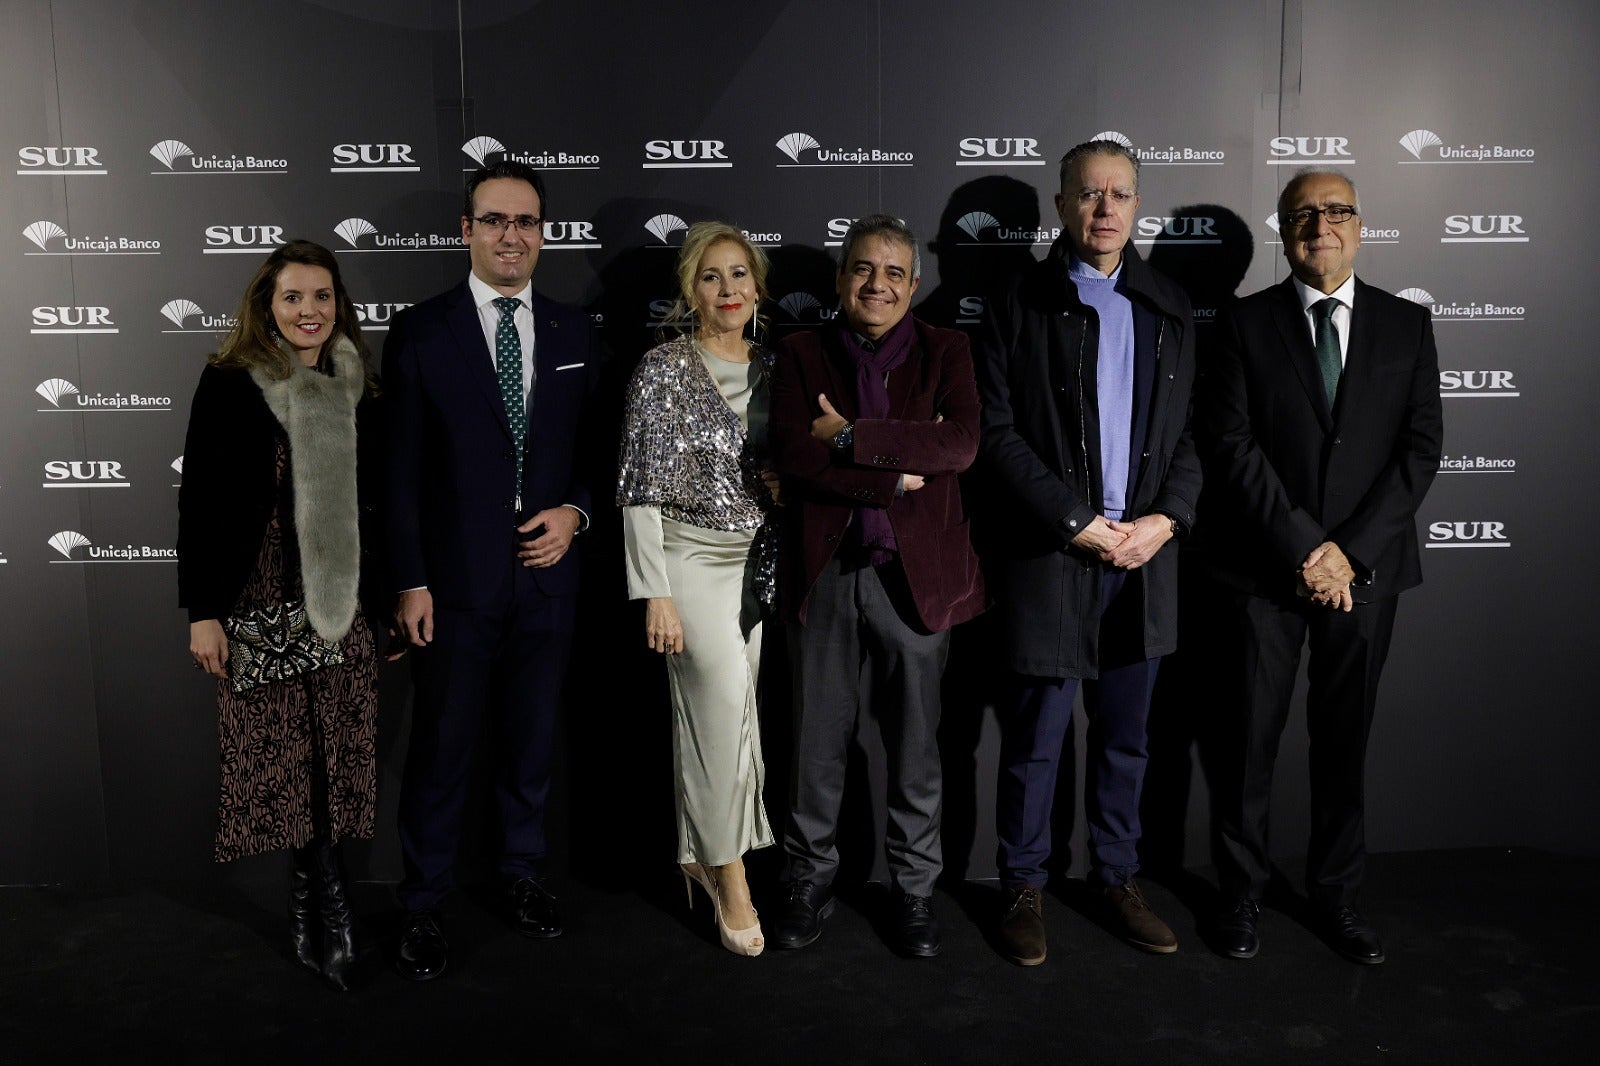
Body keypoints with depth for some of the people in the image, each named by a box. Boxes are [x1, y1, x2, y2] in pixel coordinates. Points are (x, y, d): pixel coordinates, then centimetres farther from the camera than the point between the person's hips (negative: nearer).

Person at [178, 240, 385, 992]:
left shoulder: (354, 389, 8)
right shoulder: (229, 384, -3)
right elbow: (199, 501, -5)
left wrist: (386, 599, 12)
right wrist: (202, 611, -9)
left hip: (339, 604, 4)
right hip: (260, 604, -3)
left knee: (334, 755, 4)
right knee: (280, 760, 2)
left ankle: (312, 913, 19)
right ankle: (330, 912, 16)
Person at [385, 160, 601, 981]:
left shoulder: (572, 332, 6)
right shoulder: (420, 331, -4)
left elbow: (592, 447, 12)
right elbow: (400, 470, -5)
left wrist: (574, 511, -7)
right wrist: (410, 583, -9)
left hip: (548, 575, 3)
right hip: (455, 581, -3)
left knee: (531, 740, 16)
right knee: (440, 750, 7)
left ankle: (523, 874, 36)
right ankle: (422, 907, 24)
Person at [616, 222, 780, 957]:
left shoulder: (771, 369, 8)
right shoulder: (664, 369, -8)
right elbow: (642, 489, -11)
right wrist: (655, 593, -15)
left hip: (758, 561, 5)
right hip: (692, 558, -5)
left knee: (720, 713, 10)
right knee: (728, 701, -14)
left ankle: (702, 853, 28)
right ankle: (730, 874, 2)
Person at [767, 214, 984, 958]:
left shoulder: (945, 352, 5)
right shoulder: (801, 354, 6)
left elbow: (962, 444, -12)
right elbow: (792, 454, -9)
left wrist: (850, 435, -14)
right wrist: (896, 475, -13)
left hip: (916, 574, 0)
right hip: (823, 574, 0)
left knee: (916, 745, 10)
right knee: (816, 743, 10)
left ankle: (914, 889, 28)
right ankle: (810, 882, 28)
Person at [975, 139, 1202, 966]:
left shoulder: (1168, 307, 12)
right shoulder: (1023, 303, -1)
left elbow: (1188, 427, 11)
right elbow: (996, 432, -8)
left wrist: (1168, 517, -5)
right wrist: (1077, 520, -13)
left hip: (1144, 553, 4)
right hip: (1049, 553, -4)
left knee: (1124, 736, 14)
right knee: (1035, 737, 5)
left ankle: (1116, 880, 29)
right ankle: (1023, 888, 22)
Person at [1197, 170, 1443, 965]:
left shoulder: (1407, 325, 8)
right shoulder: (1244, 325, 2)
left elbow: (1421, 447, 1)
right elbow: (1233, 448, -7)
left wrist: (1349, 549, -11)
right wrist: (1303, 548, -14)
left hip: (1366, 567, 2)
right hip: (1264, 569, -2)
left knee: (1344, 737, 11)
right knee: (1251, 737, 5)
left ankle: (1336, 892, 26)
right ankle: (1242, 889, 21)